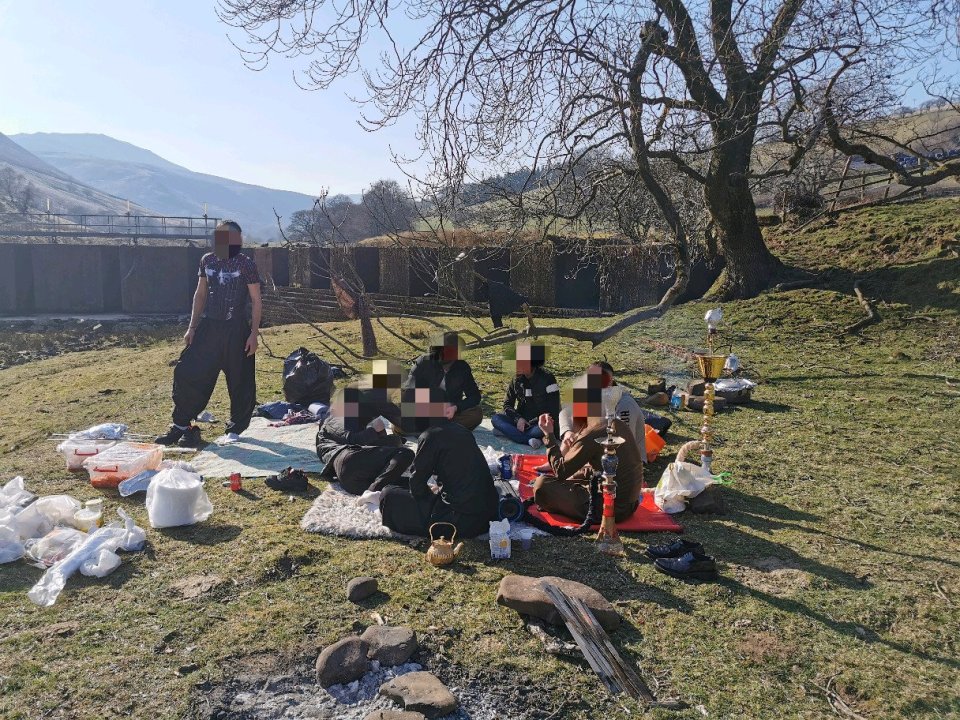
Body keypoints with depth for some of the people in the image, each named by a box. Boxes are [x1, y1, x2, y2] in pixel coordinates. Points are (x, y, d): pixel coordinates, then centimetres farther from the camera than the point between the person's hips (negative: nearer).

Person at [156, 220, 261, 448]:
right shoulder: (207, 260, 6)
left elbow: (256, 300, -5)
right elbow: (200, 294, 14)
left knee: (240, 381, 3)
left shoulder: (246, 264, -7)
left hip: (237, 329, -4)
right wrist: (192, 327, 10)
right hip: (208, 326, 4)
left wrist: (254, 334, -11)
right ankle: (181, 424, 14)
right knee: (188, 373, 1)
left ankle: (235, 429, 18)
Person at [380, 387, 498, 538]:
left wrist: (430, 494, 15)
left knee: (389, 495, 1)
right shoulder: (460, 429, 10)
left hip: (462, 521, -8)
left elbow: (417, 482, -3)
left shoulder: (431, 436, -13)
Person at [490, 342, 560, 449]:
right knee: (495, 419, -21)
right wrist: (518, 418, -14)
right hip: (521, 421, 5)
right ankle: (529, 440, -35)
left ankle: (509, 432, -24)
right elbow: (507, 404, 6)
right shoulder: (517, 379, 2)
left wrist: (529, 424, -18)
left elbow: (553, 412, -13)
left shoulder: (547, 379, -12)